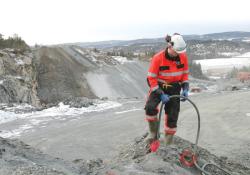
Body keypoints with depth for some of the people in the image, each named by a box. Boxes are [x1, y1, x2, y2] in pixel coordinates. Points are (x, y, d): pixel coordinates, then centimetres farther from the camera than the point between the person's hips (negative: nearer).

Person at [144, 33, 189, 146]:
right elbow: (151, 78, -15)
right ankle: (153, 133, -7)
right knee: (150, 107, -29)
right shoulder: (158, 58, -21)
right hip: (158, 87, -3)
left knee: (172, 116, 2)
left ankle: (168, 144, 18)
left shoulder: (183, 57, -10)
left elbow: (185, 74, 6)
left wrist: (185, 89, -8)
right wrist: (161, 94, -21)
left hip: (174, 89, 3)